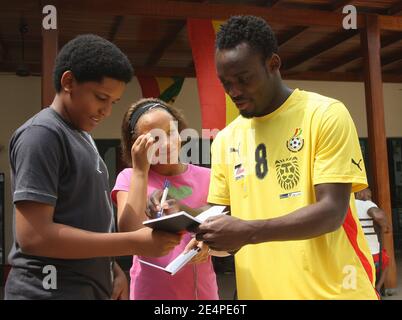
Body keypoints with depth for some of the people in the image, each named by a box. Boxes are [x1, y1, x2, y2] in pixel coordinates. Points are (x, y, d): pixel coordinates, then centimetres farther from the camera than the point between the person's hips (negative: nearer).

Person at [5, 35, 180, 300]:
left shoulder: (81, 136, 13)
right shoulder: (42, 134, -15)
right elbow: (34, 236, -23)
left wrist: (113, 270, 5)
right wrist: (134, 243, -22)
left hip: (90, 288, 9)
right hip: (52, 290, -9)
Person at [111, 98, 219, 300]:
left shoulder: (206, 177, -1)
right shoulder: (129, 178, -4)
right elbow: (129, 234, -19)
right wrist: (140, 170, -18)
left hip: (202, 290, 2)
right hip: (152, 291, -1)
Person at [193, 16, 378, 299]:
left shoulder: (326, 115, -9)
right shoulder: (225, 140, 5)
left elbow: (332, 211, -16)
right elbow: (221, 218, 9)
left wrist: (249, 231, -26)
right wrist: (205, 235, -13)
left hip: (332, 289, -4)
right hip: (259, 291, 5)